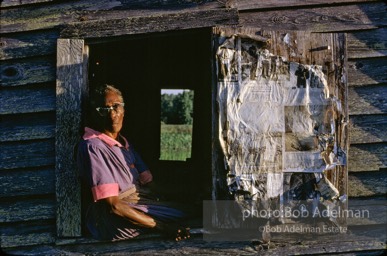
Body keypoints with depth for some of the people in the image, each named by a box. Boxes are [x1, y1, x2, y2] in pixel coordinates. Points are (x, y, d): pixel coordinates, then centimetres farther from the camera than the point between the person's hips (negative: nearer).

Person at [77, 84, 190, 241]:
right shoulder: (93, 147, -14)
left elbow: (146, 181, 14)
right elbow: (113, 206, -20)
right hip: (110, 220, -9)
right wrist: (162, 227, -23)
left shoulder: (123, 144, 18)